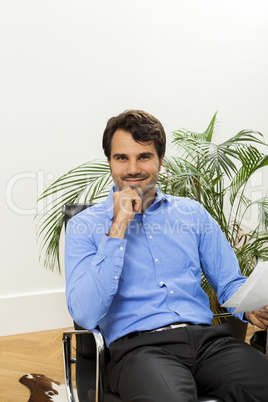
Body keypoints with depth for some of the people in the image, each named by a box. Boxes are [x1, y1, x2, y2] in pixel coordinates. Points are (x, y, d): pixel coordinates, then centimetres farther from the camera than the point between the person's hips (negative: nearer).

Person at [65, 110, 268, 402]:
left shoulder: (193, 213, 15)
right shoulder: (84, 226, 4)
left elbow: (229, 282, 16)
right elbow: (85, 315, -9)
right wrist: (119, 227, -11)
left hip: (207, 337, 4)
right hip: (138, 345, -3)